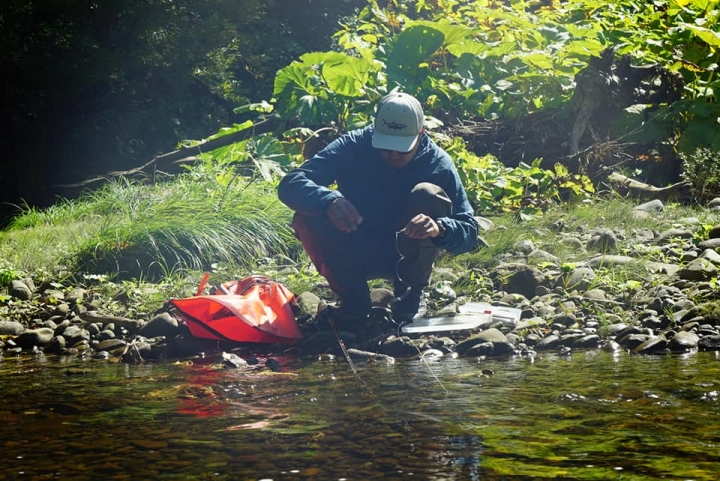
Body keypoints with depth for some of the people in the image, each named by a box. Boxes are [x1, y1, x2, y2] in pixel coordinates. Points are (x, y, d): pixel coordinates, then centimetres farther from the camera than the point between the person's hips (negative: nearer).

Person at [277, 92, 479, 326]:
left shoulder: (438, 164, -15)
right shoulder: (352, 146, -16)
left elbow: (469, 232, -19)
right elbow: (290, 185, -26)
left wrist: (439, 228, -44)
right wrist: (329, 201, -48)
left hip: (406, 255, 0)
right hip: (355, 254, 0)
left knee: (428, 194, -27)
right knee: (307, 219, -28)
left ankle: (410, 295, -11)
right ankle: (353, 298, -8)